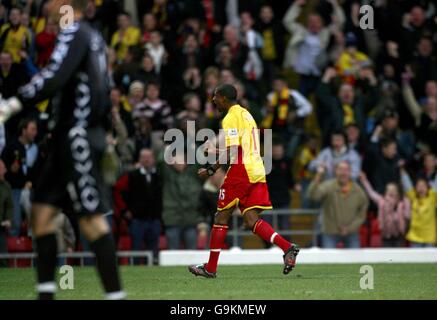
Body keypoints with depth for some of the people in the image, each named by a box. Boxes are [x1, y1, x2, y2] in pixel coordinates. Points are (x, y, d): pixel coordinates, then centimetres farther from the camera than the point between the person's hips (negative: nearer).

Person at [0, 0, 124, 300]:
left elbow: (55, 77, -25)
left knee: (91, 217, -9)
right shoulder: (92, 35, 17)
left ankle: (115, 293, -8)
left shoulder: (74, 32, -11)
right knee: (42, 209, 8)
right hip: (72, 138, 10)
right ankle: (46, 293, 7)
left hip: (78, 137, -10)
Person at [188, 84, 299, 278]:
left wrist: (211, 170, -11)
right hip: (257, 172, 8)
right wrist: (219, 152, 26)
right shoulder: (245, 114, 21)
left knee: (221, 217, 1)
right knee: (251, 221, 3)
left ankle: (211, 268, 5)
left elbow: (231, 153, -17)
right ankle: (288, 248, -15)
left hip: (241, 173, -8)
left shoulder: (230, 118, -9)